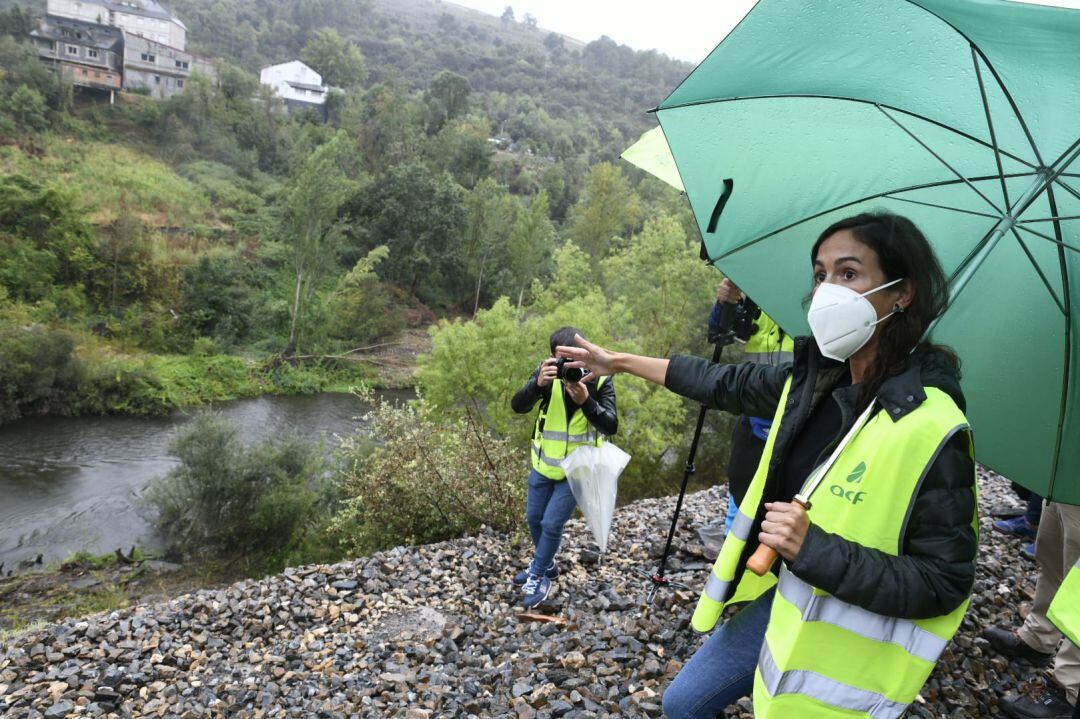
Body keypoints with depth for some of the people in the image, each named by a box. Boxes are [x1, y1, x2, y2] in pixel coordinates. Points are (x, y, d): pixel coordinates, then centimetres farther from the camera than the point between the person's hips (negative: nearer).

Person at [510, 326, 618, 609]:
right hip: (544, 464, 3)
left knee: (551, 524, -3)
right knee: (534, 518, 16)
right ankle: (546, 563, 43)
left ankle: (539, 576, 22)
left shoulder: (600, 380, -19)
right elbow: (517, 406, -25)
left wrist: (586, 401, -41)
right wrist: (538, 384, -44)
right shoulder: (548, 373, -15)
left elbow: (611, 426, -25)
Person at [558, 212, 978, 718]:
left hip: (842, 641, -6)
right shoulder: (814, 378, -6)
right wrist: (622, 362, 15)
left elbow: (941, 584, -21)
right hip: (780, 596, 6)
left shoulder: (930, 428, -25)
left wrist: (812, 547, -32)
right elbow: (728, 383, 8)